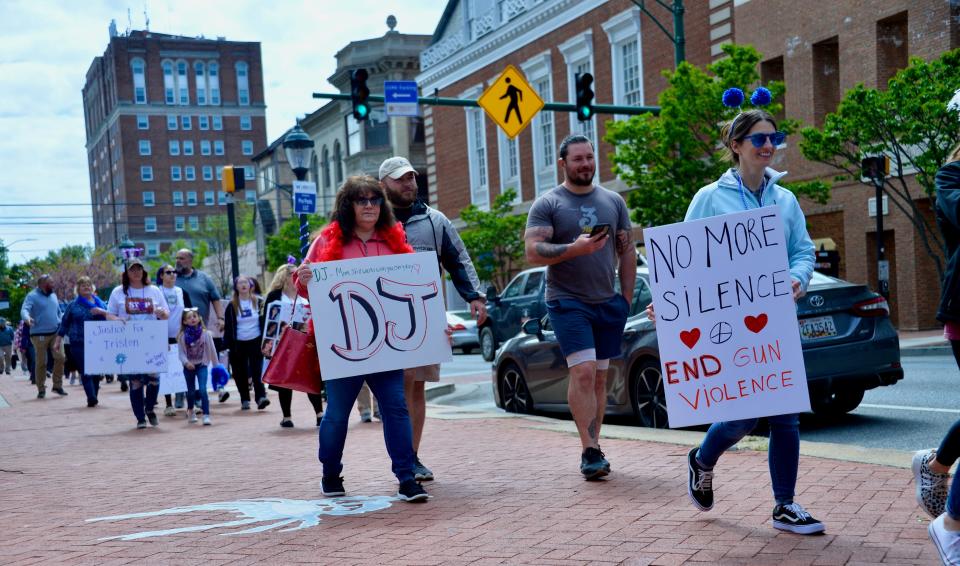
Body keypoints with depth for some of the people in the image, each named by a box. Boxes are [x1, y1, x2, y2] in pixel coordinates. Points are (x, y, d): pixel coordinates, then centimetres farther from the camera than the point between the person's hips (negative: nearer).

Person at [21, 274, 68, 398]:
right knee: (41, 362, -1)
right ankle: (41, 389, 10)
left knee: (60, 357, -7)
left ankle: (57, 385, 4)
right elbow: (24, 310, -19)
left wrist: (61, 325, 12)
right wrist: (27, 318, -40)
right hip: (40, 334, -5)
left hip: (55, 332, 5)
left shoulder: (53, 295, 16)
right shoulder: (32, 296, -4)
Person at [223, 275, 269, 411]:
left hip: (256, 342, -1)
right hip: (239, 344, 1)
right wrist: (228, 344, -4)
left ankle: (261, 397, -10)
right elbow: (228, 327, 2)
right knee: (241, 374, 5)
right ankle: (245, 400, 15)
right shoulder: (232, 305, 1)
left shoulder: (258, 302, 2)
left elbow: (265, 321, 6)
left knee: (256, 371, -8)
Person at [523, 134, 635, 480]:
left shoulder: (613, 201, 12)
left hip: (608, 303, 4)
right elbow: (533, 252, -10)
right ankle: (590, 450, -12)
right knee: (583, 372, -15)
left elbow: (627, 252, 15)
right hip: (567, 302, -4)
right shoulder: (547, 204, -1)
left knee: (599, 377, 7)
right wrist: (575, 248, -23)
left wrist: (627, 297, 9)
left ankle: (592, 450, 14)